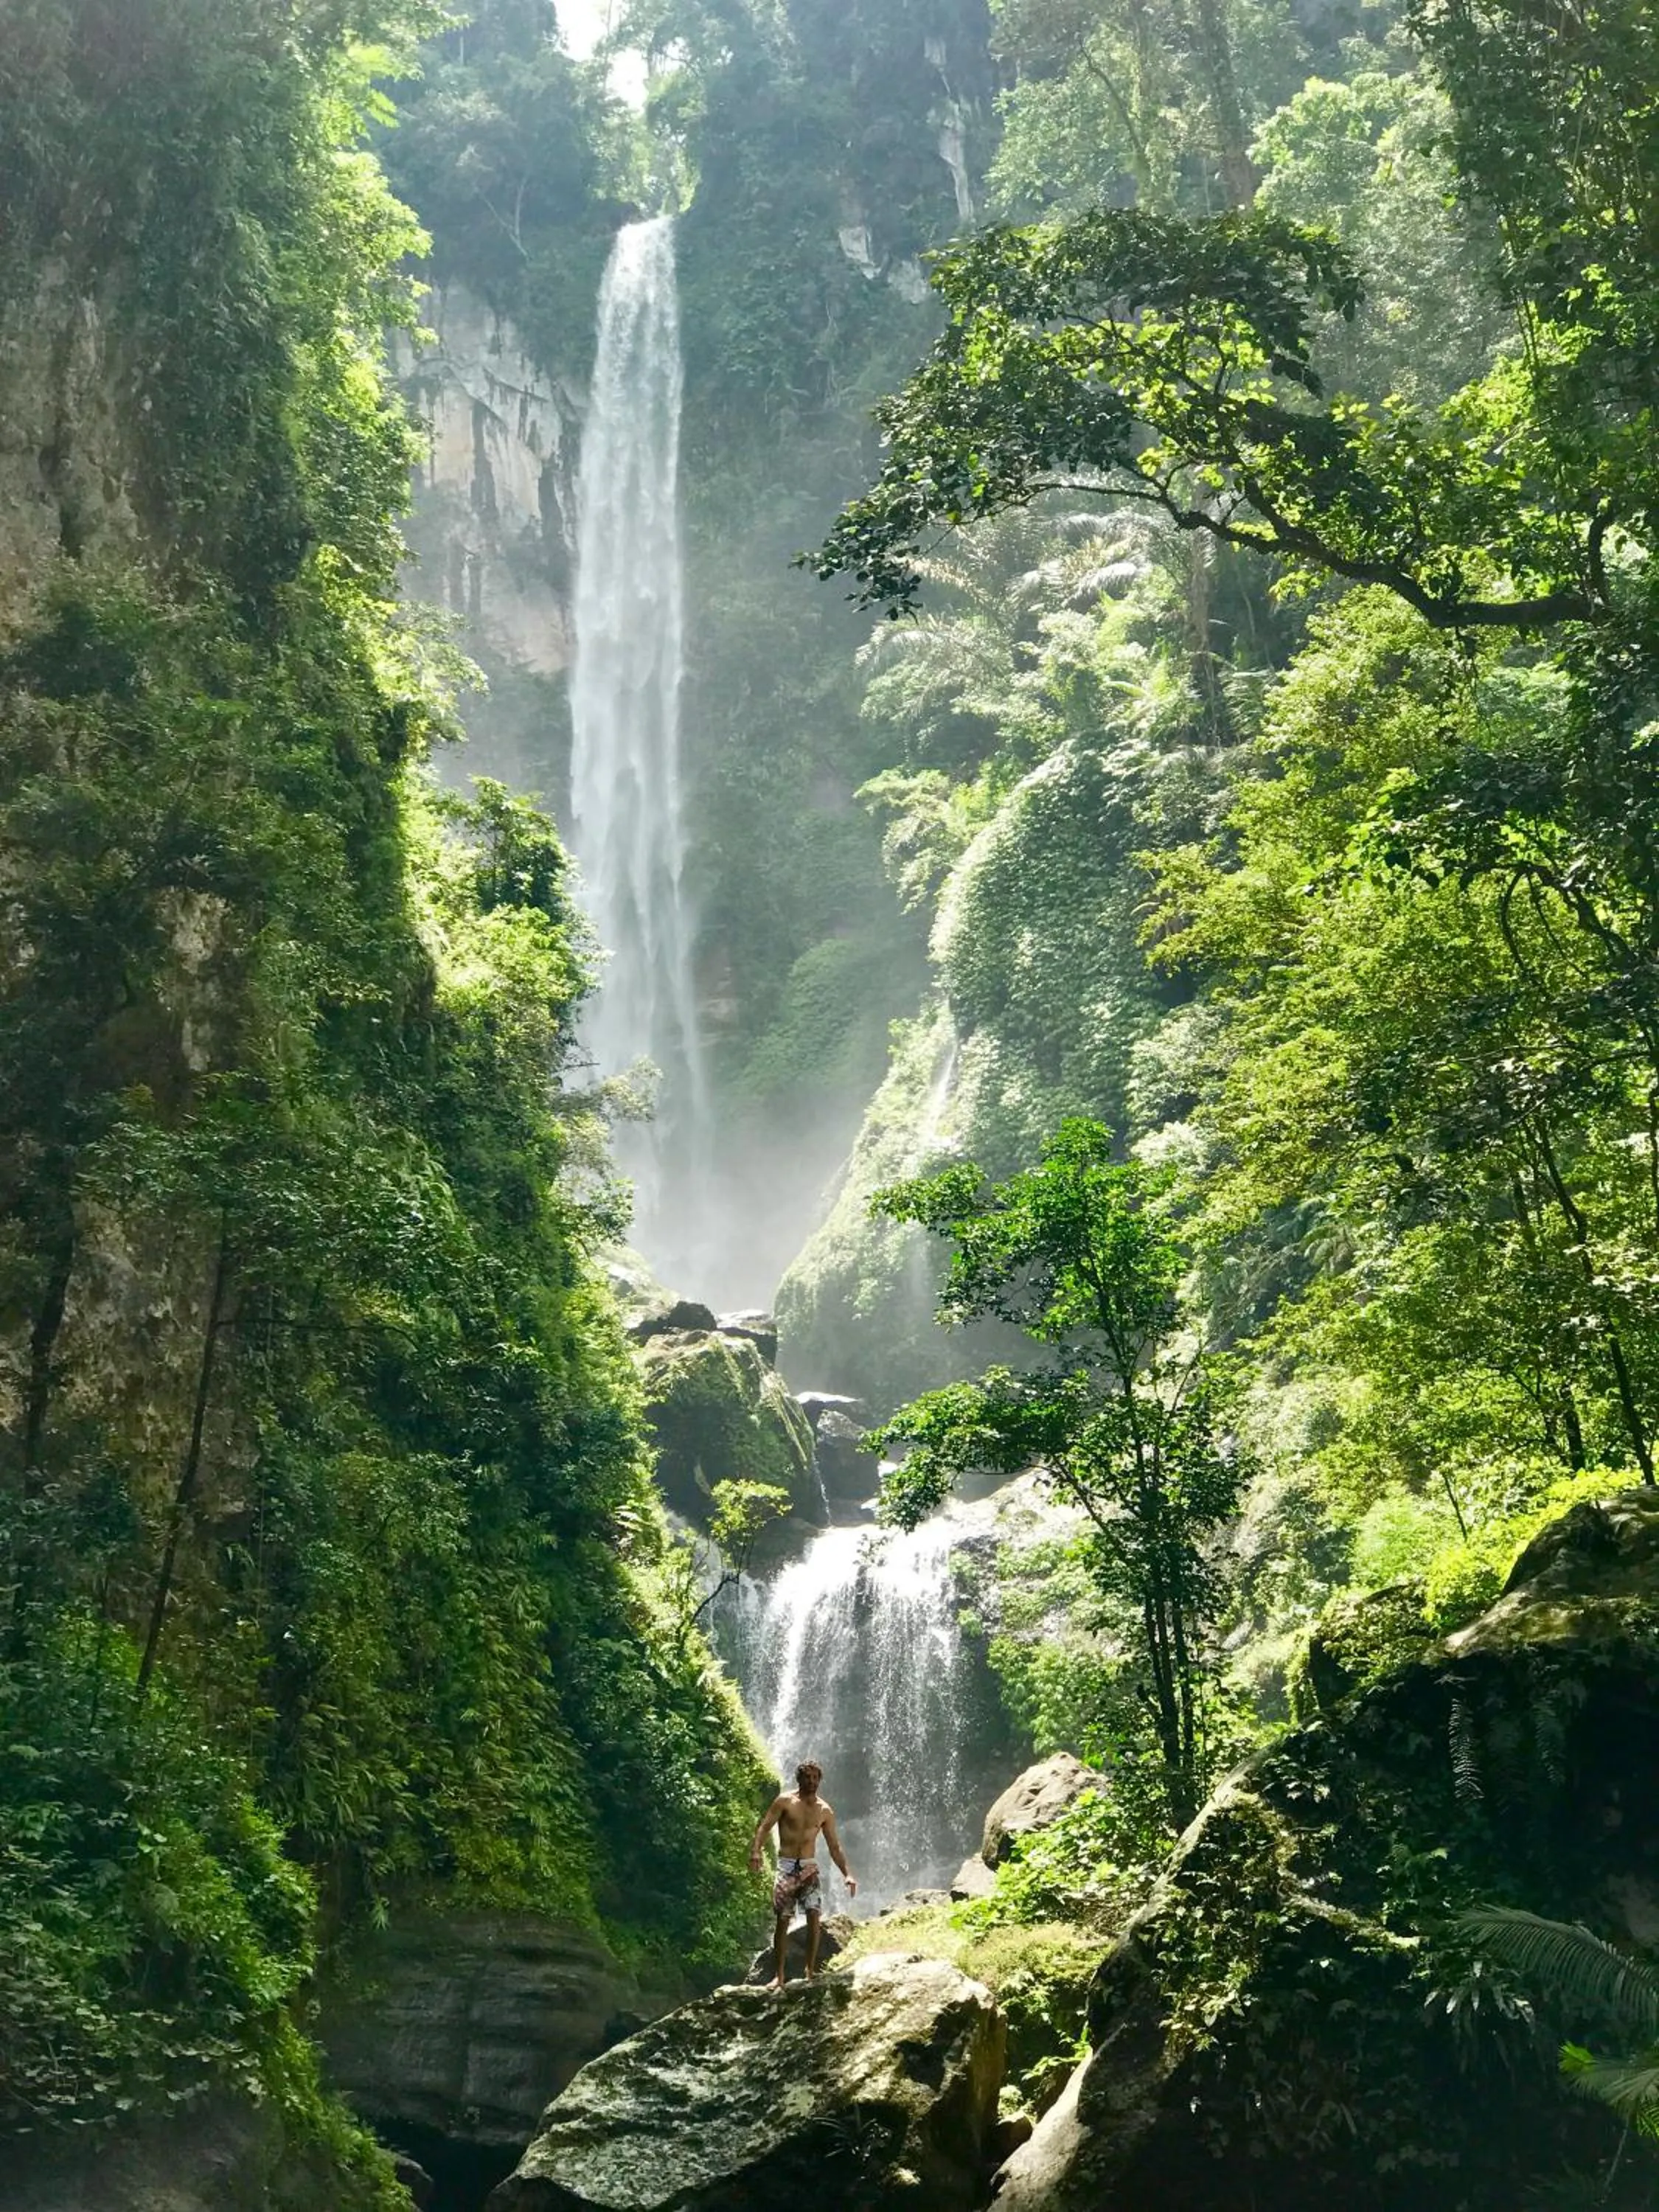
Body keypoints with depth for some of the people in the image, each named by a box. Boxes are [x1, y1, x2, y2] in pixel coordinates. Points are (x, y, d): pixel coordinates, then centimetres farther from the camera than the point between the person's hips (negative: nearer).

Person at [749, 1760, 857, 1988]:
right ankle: (780, 1975, 7)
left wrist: (847, 1874, 0)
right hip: (786, 1867, -2)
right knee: (782, 1921, -2)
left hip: (809, 1868, 2)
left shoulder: (825, 1810, 7)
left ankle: (810, 1971, -4)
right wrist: (755, 1851, -26)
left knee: (815, 1916, -13)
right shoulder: (784, 1802, -1)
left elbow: (834, 1846, 10)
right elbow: (764, 1827, -9)